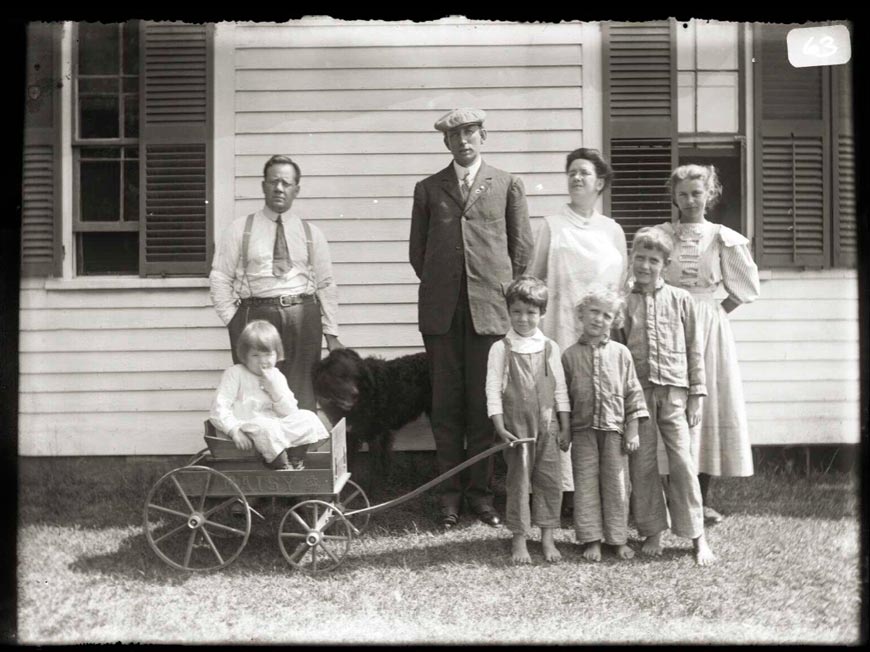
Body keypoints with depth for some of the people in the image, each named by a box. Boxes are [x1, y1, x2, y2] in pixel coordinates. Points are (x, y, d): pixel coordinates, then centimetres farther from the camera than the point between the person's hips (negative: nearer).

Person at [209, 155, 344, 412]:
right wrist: (232, 321, -3)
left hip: (302, 317, 2)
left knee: (301, 396, -1)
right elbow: (220, 278, 7)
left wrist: (331, 333, 6)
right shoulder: (240, 229, 8)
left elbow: (326, 285, 12)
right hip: (257, 315, -1)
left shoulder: (311, 234, 13)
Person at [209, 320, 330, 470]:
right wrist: (234, 430, -24)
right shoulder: (235, 374, -1)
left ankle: (295, 462, -18)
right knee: (266, 427, -37)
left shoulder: (277, 377, 14)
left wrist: (275, 389, -8)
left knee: (307, 418, -11)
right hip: (247, 428, -6)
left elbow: (291, 413, 6)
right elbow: (219, 407, -11)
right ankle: (283, 468, -27)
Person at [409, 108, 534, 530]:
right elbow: (417, 250, 15)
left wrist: (505, 292, 5)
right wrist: (439, 285, 8)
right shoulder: (428, 189, 13)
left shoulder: (507, 186, 11)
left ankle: (481, 492, 9)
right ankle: (449, 494, 8)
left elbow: (522, 247, 10)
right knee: (446, 403, 2)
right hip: (441, 309, 1)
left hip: (490, 307, -1)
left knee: (484, 402, 0)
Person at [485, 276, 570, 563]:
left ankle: (548, 538, 16)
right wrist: (499, 426, -10)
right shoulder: (501, 348, -1)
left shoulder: (550, 348, 6)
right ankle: (519, 540, 13)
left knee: (550, 481, 3)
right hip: (516, 426, -2)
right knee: (518, 482, 3)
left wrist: (565, 425, 6)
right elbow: (493, 388, -3)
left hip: (547, 425, 2)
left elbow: (560, 387, 9)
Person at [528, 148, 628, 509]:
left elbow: (624, 285, 17)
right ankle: (568, 488, -4)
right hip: (563, 325, -2)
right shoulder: (552, 225, 7)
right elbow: (534, 277, 8)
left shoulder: (612, 230, 14)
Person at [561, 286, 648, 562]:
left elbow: (633, 393, 4)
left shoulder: (620, 354, 2)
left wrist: (632, 431, 0)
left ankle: (618, 538, 16)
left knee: (616, 484, 5)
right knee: (586, 484, 3)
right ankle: (591, 539, 12)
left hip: (615, 429, 0)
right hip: (583, 429, 0)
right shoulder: (570, 355, 2)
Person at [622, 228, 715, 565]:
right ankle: (652, 533, 17)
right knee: (642, 464, 5)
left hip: (674, 389, -1)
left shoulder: (680, 300, 5)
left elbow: (694, 349, 6)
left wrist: (696, 394, 2)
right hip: (637, 390, 1)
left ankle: (697, 537, 5)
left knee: (683, 462, -3)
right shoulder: (623, 303, 5)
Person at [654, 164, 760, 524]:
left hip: (709, 329, 1)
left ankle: (702, 499, 11)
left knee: (709, 402, 2)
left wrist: (718, 310, 3)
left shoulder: (723, 238, 3)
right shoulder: (658, 235, 2)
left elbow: (746, 287, 9)